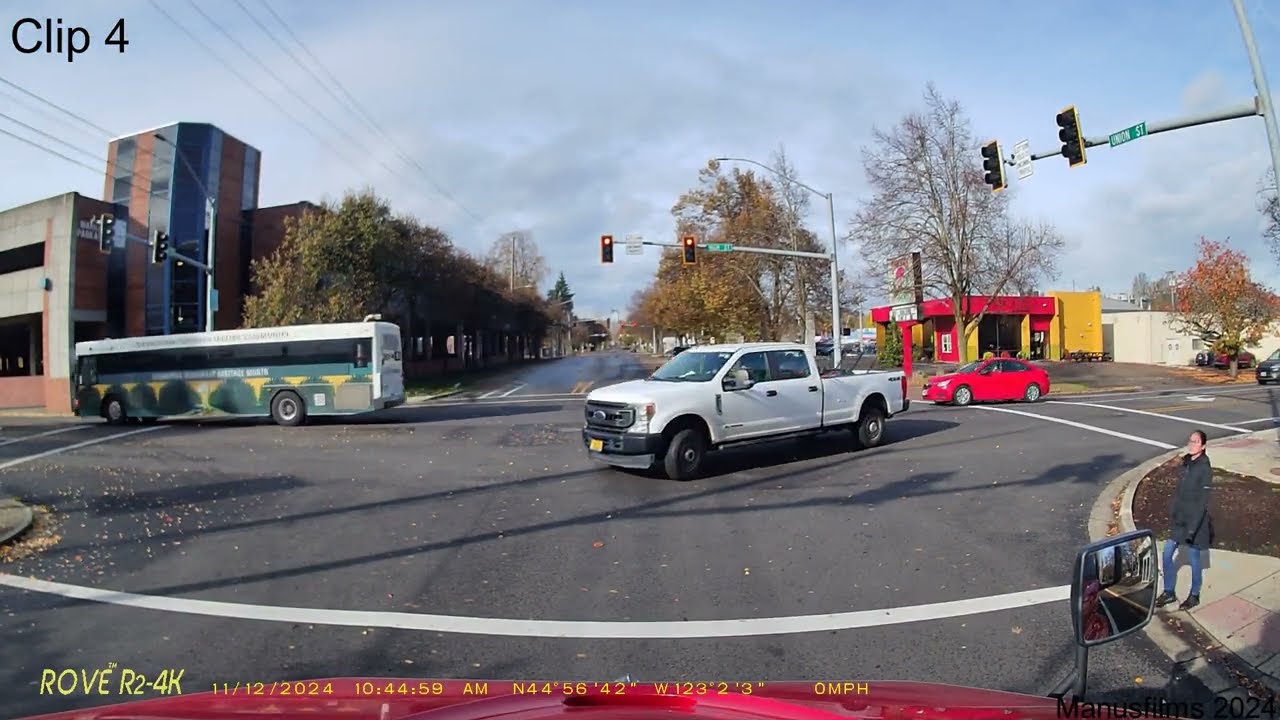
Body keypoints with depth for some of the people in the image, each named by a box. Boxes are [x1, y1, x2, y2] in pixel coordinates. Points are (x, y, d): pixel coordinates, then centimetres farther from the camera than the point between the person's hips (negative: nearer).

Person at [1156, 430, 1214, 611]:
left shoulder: (1205, 468, -18)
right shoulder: (1186, 463, 4)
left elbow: (1202, 502, -18)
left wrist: (1192, 529, -19)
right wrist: (1172, 516, 13)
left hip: (1195, 521, -7)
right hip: (1178, 519, 7)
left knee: (1193, 559, 9)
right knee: (1167, 555, 9)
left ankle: (1194, 596, 27)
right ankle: (1169, 592, 24)